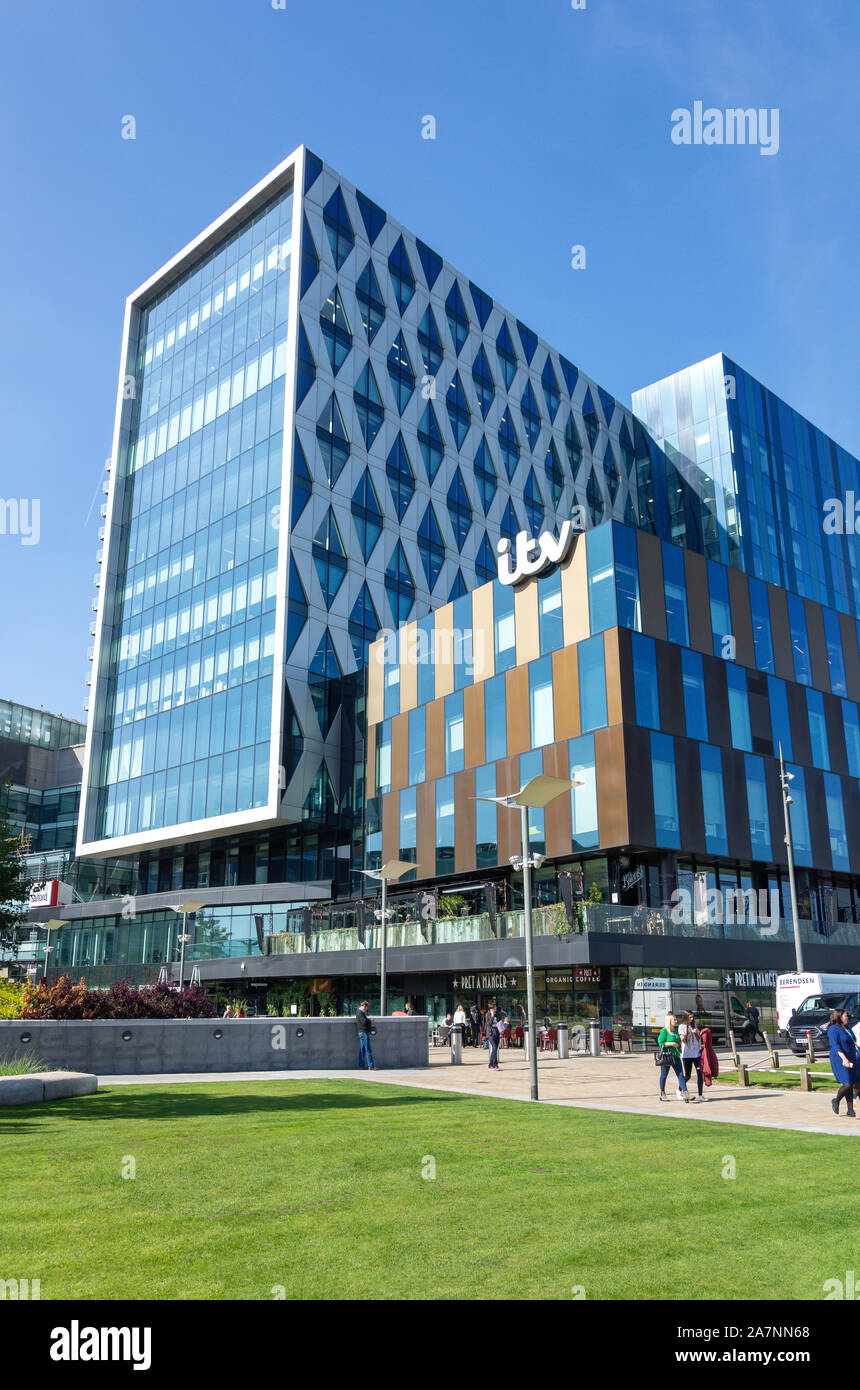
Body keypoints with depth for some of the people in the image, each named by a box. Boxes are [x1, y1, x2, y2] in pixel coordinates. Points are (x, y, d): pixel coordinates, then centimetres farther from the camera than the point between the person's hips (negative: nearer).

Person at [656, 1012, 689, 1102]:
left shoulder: (676, 1030, 11)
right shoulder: (664, 1031, -10)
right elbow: (660, 1043, -15)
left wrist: (679, 1044, 6)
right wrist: (672, 1043, -18)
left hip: (676, 1056, 6)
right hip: (666, 1056, -6)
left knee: (680, 1075, -4)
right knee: (664, 1075, 7)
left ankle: (684, 1093, -9)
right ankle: (662, 1093, 21)